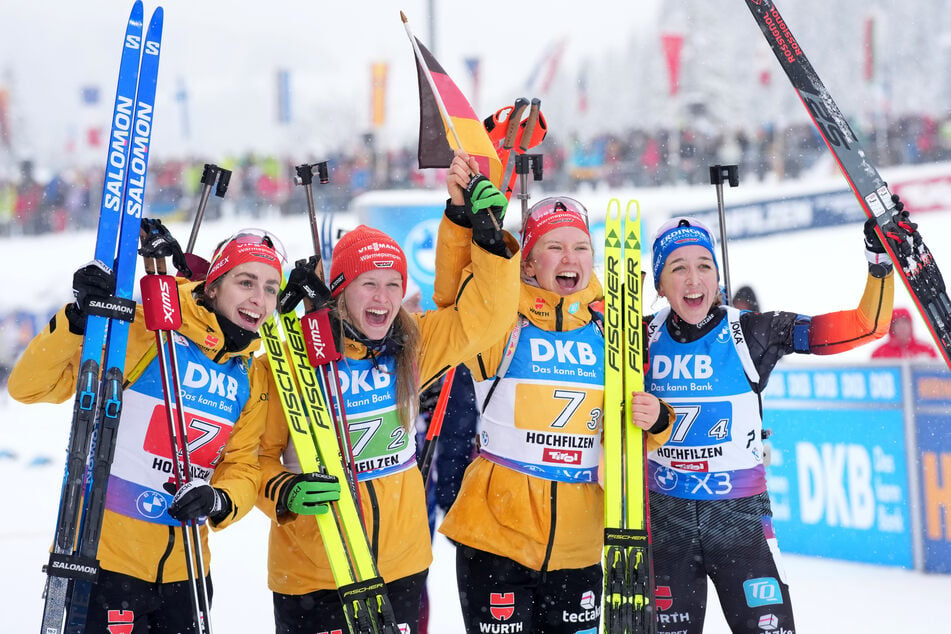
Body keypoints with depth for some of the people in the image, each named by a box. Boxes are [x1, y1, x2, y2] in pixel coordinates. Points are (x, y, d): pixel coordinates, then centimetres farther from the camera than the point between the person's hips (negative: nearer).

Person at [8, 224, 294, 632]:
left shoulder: (254, 377, 9)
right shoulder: (146, 331, -11)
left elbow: (244, 467, 10)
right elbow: (30, 386, -12)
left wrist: (219, 501, -13)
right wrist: (79, 320, -28)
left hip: (184, 570, 6)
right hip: (106, 559, -6)